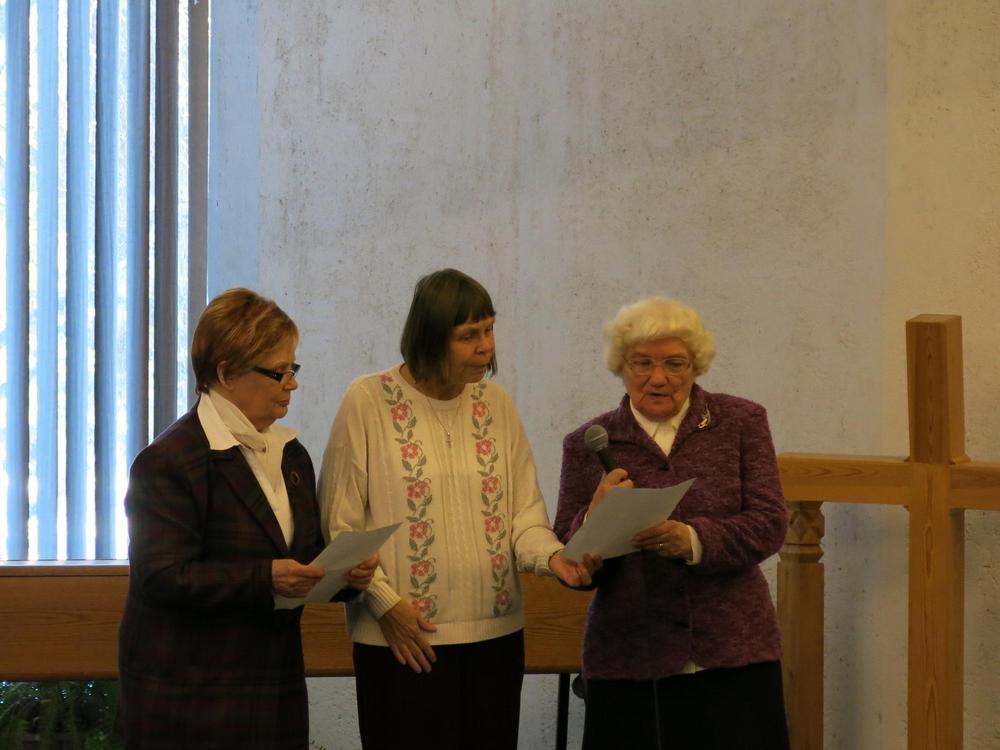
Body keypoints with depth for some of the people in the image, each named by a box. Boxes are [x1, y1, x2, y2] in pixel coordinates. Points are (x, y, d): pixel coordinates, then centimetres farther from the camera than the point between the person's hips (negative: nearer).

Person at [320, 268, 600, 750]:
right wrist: (385, 603, -11)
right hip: (404, 639, -4)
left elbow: (524, 511, 8)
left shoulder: (496, 403, 8)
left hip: (496, 631, 4)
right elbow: (339, 524, -5)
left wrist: (552, 556, -12)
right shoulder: (368, 402, -6)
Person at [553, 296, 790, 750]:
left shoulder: (741, 422, 7)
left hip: (732, 655, 0)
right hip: (627, 663, 0)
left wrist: (693, 539, -21)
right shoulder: (588, 445, 7)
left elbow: (769, 525, -4)